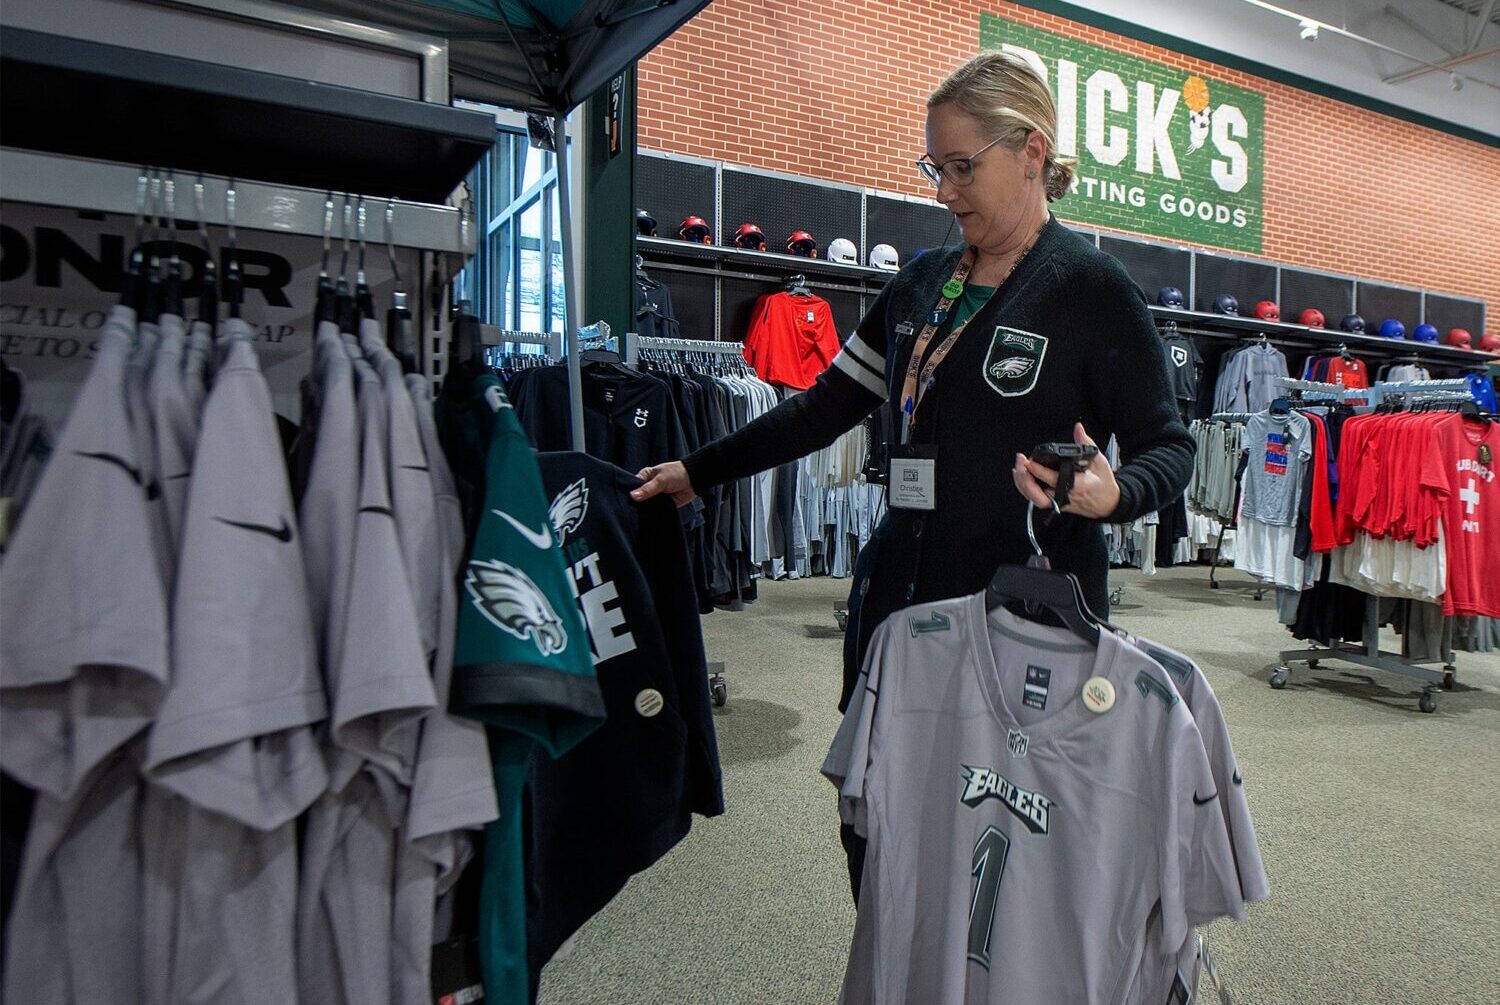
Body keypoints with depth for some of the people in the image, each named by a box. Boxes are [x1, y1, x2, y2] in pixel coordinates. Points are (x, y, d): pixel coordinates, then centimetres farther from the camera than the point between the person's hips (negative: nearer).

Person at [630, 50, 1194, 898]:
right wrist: (698, 473, 16)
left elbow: (1168, 447, 0)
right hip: (902, 598, 5)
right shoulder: (923, 282, 14)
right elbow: (828, 406, 16)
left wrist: (1110, 494, -23)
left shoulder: (1091, 288, -3)